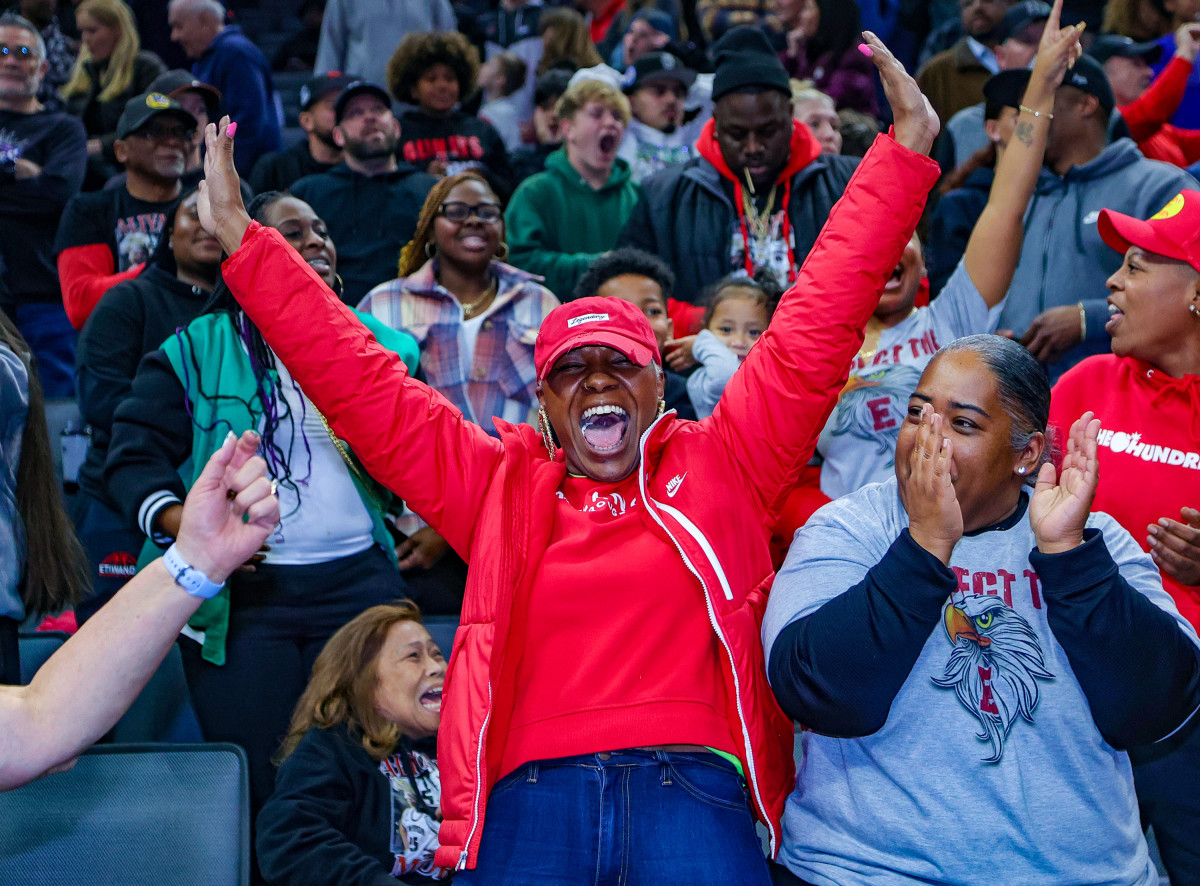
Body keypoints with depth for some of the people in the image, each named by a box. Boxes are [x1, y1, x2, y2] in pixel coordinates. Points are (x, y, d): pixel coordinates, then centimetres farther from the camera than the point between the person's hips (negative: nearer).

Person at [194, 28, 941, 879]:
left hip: (693, 783, -1)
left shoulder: (717, 462, 15)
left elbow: (813, 335, 14)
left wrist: (904, 151, 12)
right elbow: (363, 385, 18)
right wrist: (244, 241, 16)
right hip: (535, 785, 1)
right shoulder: (501, 484, 18)